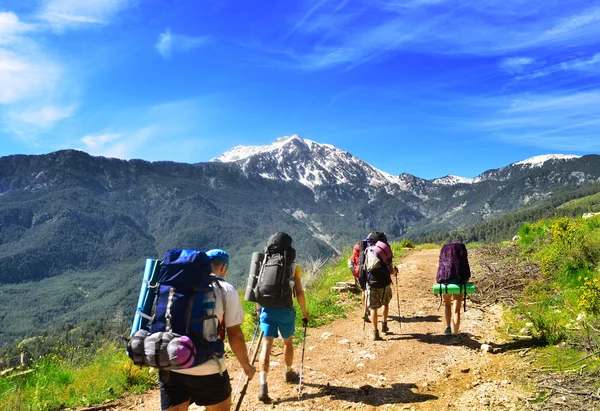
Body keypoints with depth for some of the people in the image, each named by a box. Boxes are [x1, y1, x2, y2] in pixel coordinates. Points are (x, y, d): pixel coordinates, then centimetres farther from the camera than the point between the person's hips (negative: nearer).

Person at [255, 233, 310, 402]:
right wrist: (305, 313, 5)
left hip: (267, 309, 1)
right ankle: (288, 373, 41)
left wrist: (258, 309, 20)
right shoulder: (294, 267, -3)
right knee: (288, 342, 20)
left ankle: (263, 384, -11)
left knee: (266, 345, 0)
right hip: (285, 310, -1)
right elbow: (299, 293, -6)